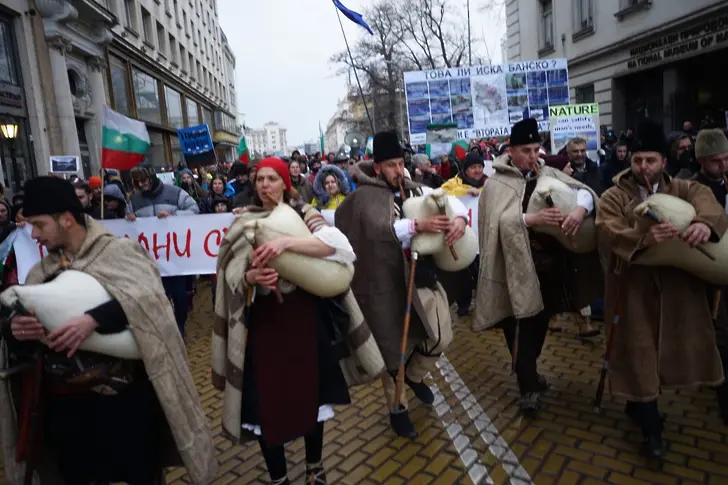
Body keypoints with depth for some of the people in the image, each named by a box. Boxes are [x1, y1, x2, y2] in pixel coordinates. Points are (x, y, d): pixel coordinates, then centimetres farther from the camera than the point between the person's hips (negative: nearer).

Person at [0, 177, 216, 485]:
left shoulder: (119, 251, -8)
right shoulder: (40, 273, 9)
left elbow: (147, 297, -23)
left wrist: (94, 320, -33)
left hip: (124, 395, -5)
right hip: (64, 402, 5)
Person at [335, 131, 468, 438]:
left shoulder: (414, 190, 7)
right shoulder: (364, 196, -10)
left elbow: (449, 199, 4)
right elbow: (381, 229, -25)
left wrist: (459, 218, -18)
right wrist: (418, 225, -35)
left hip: (422, 276, 5)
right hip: (387, 283, -5)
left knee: (442, 337, 9)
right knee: (393, 350, 10)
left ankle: (415, 375, 41)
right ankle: (397, 409, 33)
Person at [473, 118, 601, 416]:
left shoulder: (549, 174, 7)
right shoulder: (496, 184, -6)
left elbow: (584, 190, 1)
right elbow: (497, 223, -18)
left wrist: (580, 209, -21)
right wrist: (532, 219, -30)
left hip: (551, 263, 5)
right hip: (519, 267, -5)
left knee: (542, 321, 18)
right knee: (523, 326, 0)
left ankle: (529, 372, 41)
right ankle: (528, 386, 15)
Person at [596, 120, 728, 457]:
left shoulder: (684, 189, 7)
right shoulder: (614, 197, -1)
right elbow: (611, 233, -19)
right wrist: (645, 237, -39)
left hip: (677, 284, 3)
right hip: (635, 285, -3)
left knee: (671, 347, 13)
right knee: (640, 351, 3)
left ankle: (638, 405, 39)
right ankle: (650, 426, 20)